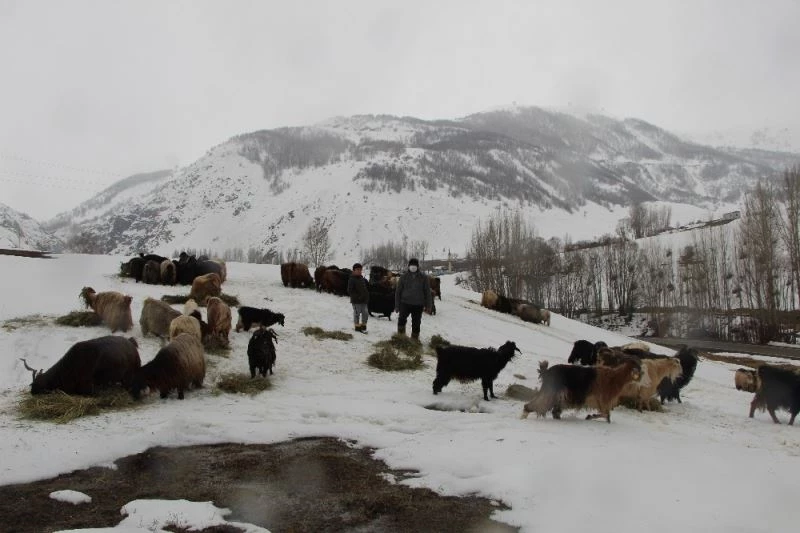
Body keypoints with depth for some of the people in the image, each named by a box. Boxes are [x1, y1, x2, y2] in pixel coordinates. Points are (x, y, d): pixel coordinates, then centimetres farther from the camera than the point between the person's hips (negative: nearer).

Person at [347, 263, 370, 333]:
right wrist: (357, 297, -18)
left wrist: (367, 296, 8)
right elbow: (350, 291, -14)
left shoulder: (363, 279, 11)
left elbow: (367, 288, 22)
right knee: (357, 313, 1)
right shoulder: (352, 280, -9)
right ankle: (357, 327, 13)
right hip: (356, 301, -6)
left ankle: (363, 326, 20)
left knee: (365, 313, 7)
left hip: (364, 300, 6)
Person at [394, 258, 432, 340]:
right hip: (405, 303, -1)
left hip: (418, 305, 1)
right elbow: (398, 292, 7)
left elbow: (427, 293, 7)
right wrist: (397, 306, 4)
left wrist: (428, 306, 4)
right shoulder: (404, 277, 3)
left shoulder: (423, 278, 3)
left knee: (416, 324, 7)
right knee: (401, 319, -18)